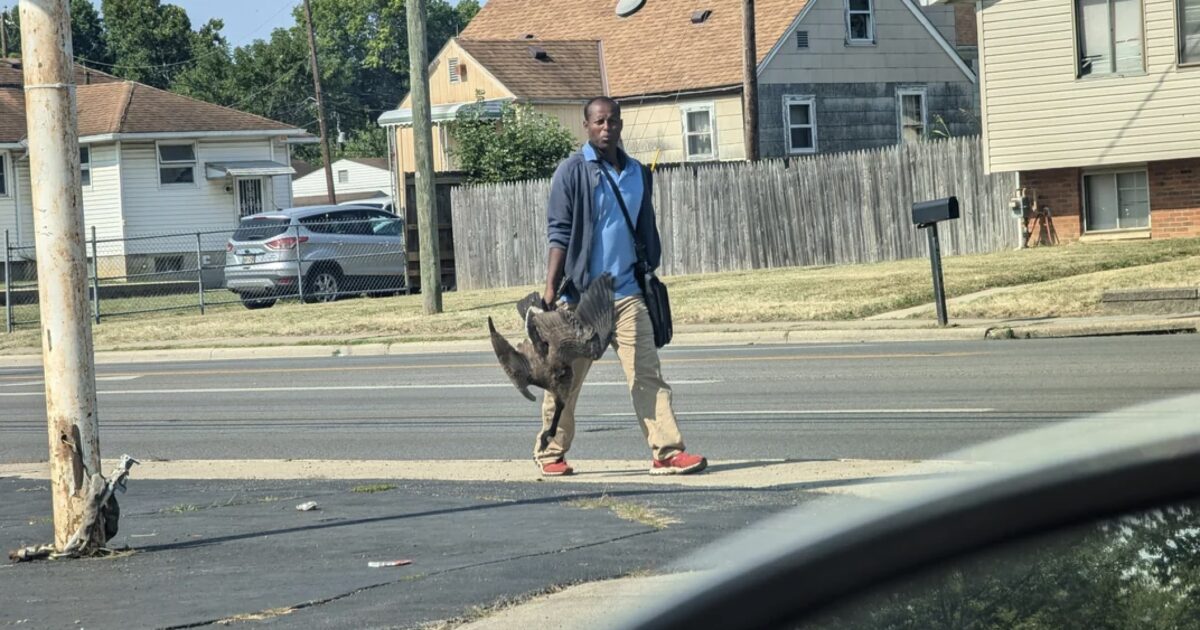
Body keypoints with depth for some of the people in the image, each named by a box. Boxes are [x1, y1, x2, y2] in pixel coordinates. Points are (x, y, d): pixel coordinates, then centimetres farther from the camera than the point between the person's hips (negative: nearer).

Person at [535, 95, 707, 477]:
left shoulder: (638, 174, 12)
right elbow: (560, 234, -7)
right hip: (579, 293, -4)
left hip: (627, 292, 4)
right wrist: (550, 289, -14)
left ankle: (667, 452, -11)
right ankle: (551, 452, 19)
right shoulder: (573, 172, -3)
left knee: (647, 373, -6)